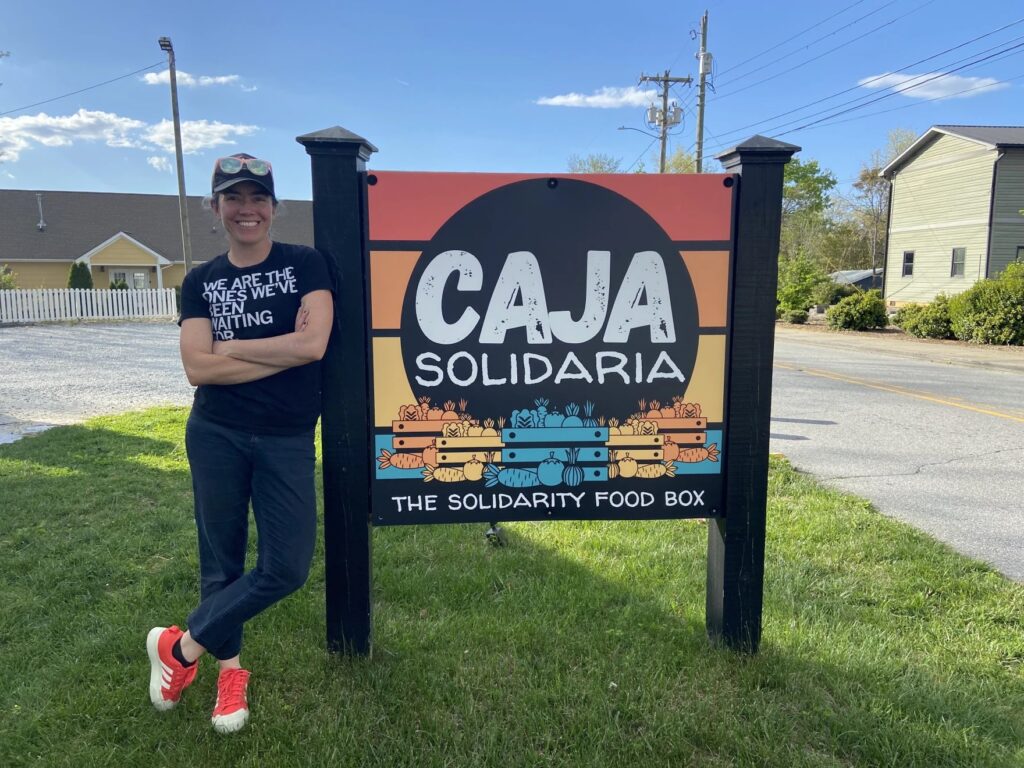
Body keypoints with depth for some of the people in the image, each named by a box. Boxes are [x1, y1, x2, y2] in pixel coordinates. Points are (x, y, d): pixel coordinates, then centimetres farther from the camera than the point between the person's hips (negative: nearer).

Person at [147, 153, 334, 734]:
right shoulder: (200, 282, 4)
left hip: (288, 439, -1)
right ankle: (230, 670, 33)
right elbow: (198, 368, -8)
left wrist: (231, 347, -8)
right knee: (221, 560, 11)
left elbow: (314, 343, -16)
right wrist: (284, 353, -14)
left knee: (287, 568, -2)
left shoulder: (306, 264, -2)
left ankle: (180, 647, 20)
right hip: (216, 436, 2)